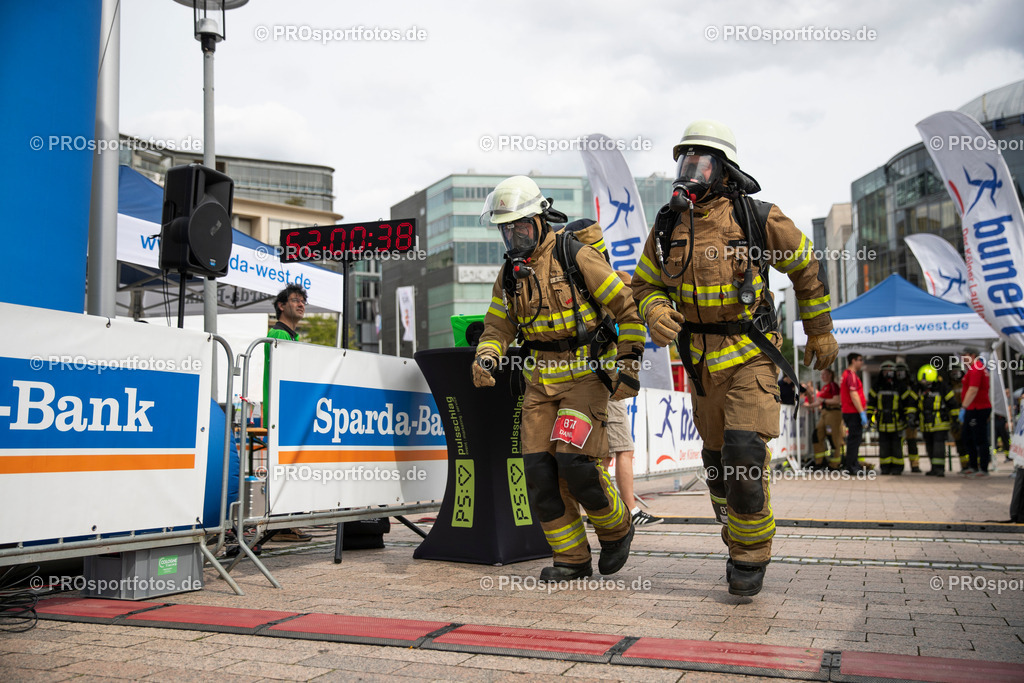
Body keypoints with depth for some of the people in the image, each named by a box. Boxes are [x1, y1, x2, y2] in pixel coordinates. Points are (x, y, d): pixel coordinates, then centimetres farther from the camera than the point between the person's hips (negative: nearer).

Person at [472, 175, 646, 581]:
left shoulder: (577, 257, -11)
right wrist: (485, 358, -7)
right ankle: (571, 558, 12)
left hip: (586, 375, -6)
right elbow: (498, 326, 15)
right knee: (539, 468, -1)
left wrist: (628, 366, -8)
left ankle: (616, 529, 12)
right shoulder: (510, 274, 9)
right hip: (540, 380, 6)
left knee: (574, 461, -17)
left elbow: (628, 308, -8)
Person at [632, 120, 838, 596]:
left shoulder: (758, 219, -9)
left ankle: (751, 555, 5)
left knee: (745, 452, -16)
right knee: (718, 457, 13)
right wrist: (656, 312, -13)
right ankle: (739, 542, 35)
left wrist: (820, 331, 11)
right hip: (700, 358, 4)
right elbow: (645, 285, 11)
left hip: (751, 354, -4)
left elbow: (805, 267, 5)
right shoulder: (668, 226, 0)